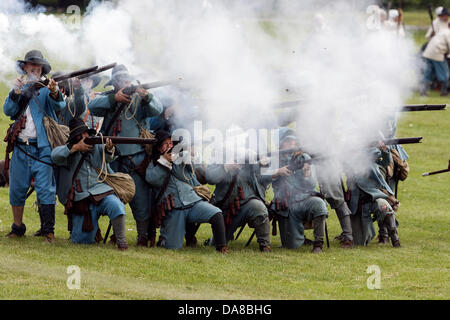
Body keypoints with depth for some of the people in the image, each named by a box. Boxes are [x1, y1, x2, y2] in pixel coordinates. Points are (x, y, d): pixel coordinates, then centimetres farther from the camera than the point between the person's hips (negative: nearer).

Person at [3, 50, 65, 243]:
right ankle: (17, 227, 20)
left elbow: (59, 105, -14)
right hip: (21, 147, 4)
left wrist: (54, 92, -36)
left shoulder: (46, 90, 4)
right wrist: (15, 93, -14)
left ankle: (49, 231, -9)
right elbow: (8, 111, 4)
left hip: (42, 147, -4)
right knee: (17, 189, 7)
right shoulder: (20, 88, 15)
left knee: (45, 188, -10)